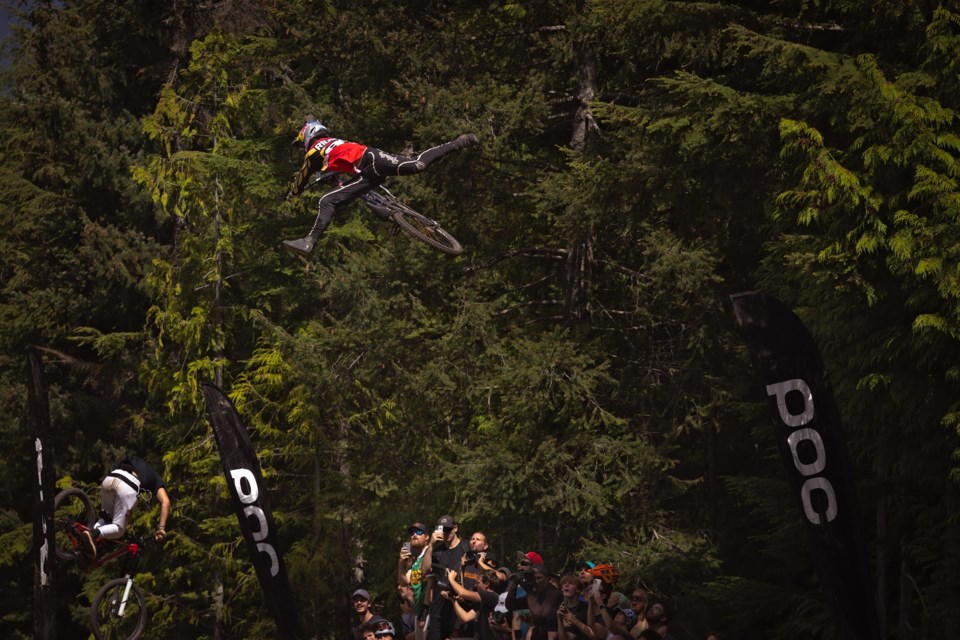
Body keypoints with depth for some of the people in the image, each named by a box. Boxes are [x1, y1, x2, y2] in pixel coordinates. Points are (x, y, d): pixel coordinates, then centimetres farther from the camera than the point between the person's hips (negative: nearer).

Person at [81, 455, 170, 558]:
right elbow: (166, 502, 11)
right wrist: (161, 528, 6)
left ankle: (93, 531, -3)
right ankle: (95, 534, -24)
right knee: (118, 528, 4)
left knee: (106, 518, 26)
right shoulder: (156, 480, 29)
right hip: (127, 487, -5)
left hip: (109, 479, 5)